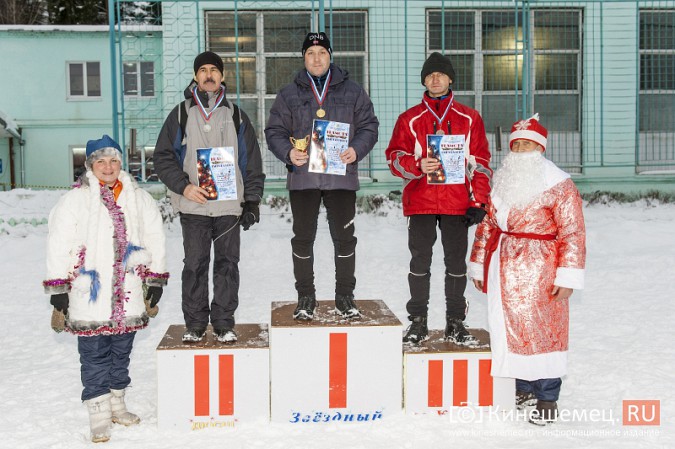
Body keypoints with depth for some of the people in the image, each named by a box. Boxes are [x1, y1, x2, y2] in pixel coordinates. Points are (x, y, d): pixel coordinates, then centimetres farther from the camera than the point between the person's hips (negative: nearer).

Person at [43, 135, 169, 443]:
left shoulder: (139, 199, 7)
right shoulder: (75, 200, -4)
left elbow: (154, 240, 13)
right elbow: (58, 245, -5)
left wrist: (155, 280, 12)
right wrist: (58, 287, -7)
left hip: (128, 296, 4)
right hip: (89, 296, -3)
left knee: (122, 350, 14)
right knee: (94, 354, 0)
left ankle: (116, 403, 30)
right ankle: (99, 415, 9)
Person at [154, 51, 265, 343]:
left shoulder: (235, 115, 11)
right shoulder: (181, 114, 8)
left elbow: (252, 161, 11)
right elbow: (163, 157, 5)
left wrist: (252, 200, 3)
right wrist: (183, 186, -9)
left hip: (229, 206, 1)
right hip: (193, 207, -1)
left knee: (227, 264, 3)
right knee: (195, 264, 2)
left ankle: (224, 323, 12)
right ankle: (194, 323, 12)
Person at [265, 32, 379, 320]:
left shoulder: (352, 91, 9)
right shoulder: (289, 94, 9)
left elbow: (368, 126, 8)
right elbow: (274, 131, 9)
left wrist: (356, 150, -11)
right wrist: (288, 152, -10)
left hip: (341, 177, 0)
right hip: (303, 178, 0)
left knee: (344, 238, 4)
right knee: (303, 239, 5)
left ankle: (345, 297, 17)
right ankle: (305, 298, 16)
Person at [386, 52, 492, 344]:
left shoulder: (469, 118, 10)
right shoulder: (410, 119, 9)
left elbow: (481, 161, 8)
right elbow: (394, 158, 5)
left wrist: (478, 201, 1)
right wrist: (418, 165, -16)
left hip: (458, 204, 1)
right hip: (420, 203, 0)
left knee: (456, 262, 5)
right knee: (420, 262, 3)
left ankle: (455, 323, 15)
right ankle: (418, 322, 13)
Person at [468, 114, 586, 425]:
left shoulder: (558, 184, -6)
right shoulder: (502, 182, 13)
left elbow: (573, 232, -9)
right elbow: (487, 225, 19)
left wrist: (567, 275, -15)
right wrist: (479, 266, 18)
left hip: (538, 270, -6)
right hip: (503, 268, 6)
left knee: (540, 328, -4)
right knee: (509, 326, 10)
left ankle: (547, 399, 7)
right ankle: (524, 388, 25)